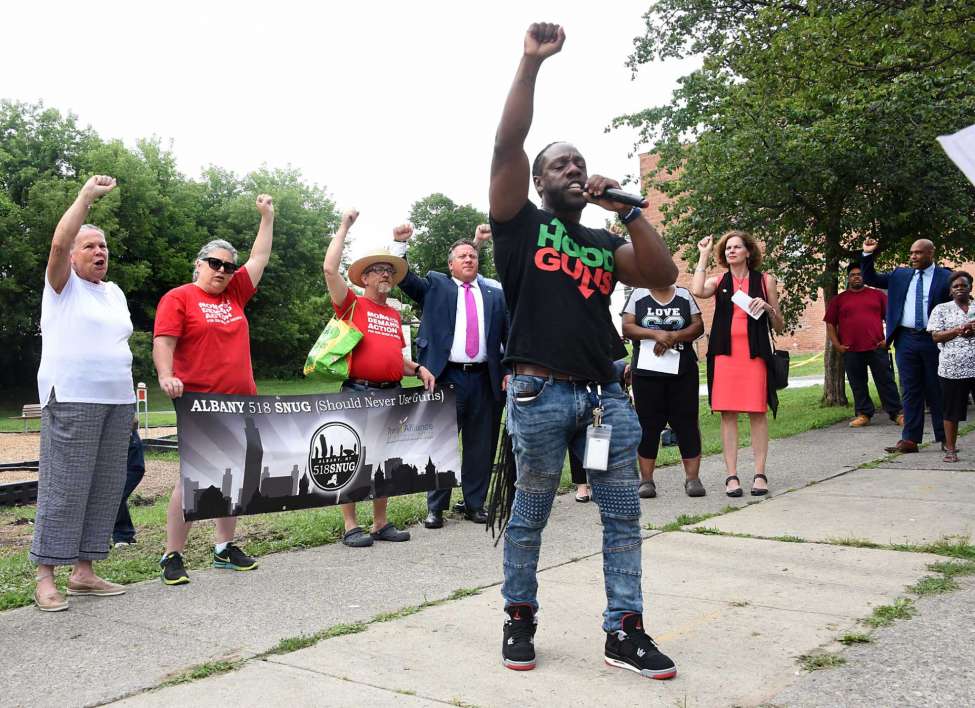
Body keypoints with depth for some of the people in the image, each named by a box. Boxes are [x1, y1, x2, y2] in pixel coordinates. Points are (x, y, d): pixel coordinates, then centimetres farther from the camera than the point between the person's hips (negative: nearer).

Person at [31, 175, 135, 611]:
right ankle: (44, 576, -2)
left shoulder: (114, 292, 21)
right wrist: (86, 196, -15)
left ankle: (83, 571, 12)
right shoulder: (63, 284, 3)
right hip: (72, 400, -7)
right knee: (64, 488, -8)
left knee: (106, 486, 5)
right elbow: (59, 242, -16)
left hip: (118, 401, 7)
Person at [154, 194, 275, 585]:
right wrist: (166, 376, -28)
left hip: (241, 403, 6)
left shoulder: (234, 294, 15)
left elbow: (260, 258, 22)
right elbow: (163, 342, -11)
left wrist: (267, 216, 22)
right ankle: (172, 556, 3)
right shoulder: (178, 298, -1)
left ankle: (224, 547, 21)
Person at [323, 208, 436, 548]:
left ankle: (381, 523, 20)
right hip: (358, 392, -6)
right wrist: (345, 226, -7)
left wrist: (418, 368, 6)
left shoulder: (394, 314, 17)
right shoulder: (352, 305, 0)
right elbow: (330, 269, -14)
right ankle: (350, 526, 6)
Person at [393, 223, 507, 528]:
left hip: (485, 379, 2)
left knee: (481, 446, 8)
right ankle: (435, 507, 12)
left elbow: (509, 334, 11)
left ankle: (475, 504, 20)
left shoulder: (495, 294, 13)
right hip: (446, 377, -2)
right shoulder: (435, 286, 9)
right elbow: (405, 279, -2)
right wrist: (400, 243, -16)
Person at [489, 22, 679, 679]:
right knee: (529, 516, 7)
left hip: (607, 394, 5)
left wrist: (629, 209, -1)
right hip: (541, 394, -4)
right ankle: (520, 619, 23)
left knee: (624, 514, 5)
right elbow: (508, 144, -7)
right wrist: (531, 62, -12)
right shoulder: (522, 224, 5)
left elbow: (663, 275, 3)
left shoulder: (606, 244, 17)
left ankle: (625, 631, 14)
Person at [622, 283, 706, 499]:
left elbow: (698, 326, 4)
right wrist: (656, 334, -15)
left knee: (687, 422, 0)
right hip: (646, 371, -1)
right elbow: (627, 327, -2)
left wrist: (674, 336, -12)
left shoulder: (684, 295, 10)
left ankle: (692, 477, 3)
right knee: (648, 424, 0)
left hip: (683, 370, 1)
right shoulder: (638, 295, 7)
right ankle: (646, 479, 5)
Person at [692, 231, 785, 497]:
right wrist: (703, 256, -4)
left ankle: (760, 474, 3)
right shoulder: (719, 281, 11)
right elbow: (697, 290, -14)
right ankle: (731, 476, 3)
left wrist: (768, 307, -9)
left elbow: (779, 326, 12)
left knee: (757, 412, -3)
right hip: (724, 353, 1)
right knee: (727, 413, -1)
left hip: (755, 353, -1)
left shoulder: (764, 280, 10)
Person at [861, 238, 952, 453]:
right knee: (910, 391, 6)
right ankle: (910, 439, 9)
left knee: (936, 391, 6)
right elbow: (870, 278, 16)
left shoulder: (945, 277, -1)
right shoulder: (900, 275, 11)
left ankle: (945, 439, 17)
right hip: (906, 340, 3)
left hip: (933, 340, -3)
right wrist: (867, 255, 2)